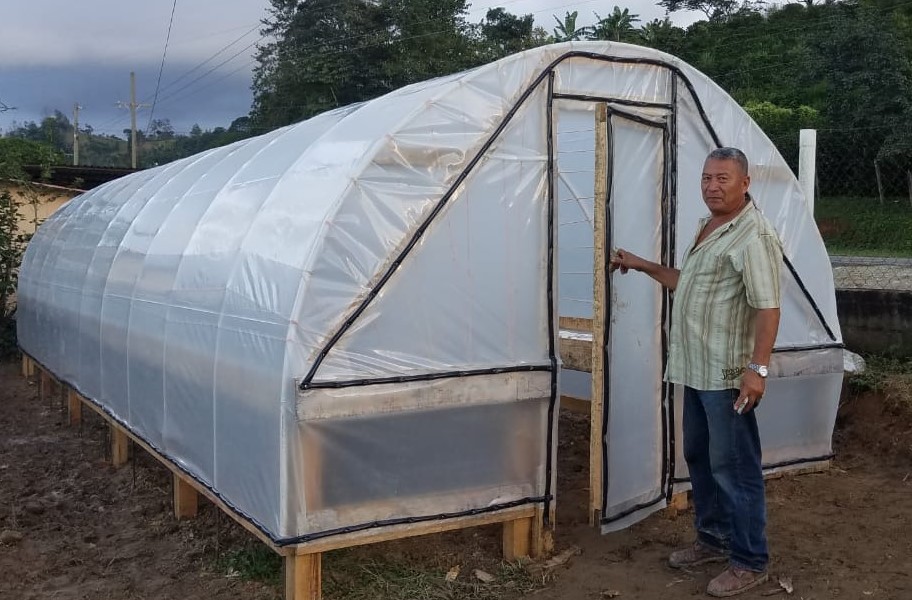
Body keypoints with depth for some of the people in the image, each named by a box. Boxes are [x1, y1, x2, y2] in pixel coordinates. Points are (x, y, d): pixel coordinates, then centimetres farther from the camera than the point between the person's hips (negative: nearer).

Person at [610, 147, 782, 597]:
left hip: (728, 375, -10)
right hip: (695, 370, 10)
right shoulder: (707, 228, 15)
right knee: (699, 458, 18)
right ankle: (713, 538, 33)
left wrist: (757, 367, -26)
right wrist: (642, 266, 24)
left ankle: (749, 562, 10)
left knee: (733, 467, -2)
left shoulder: (754, 236, -16)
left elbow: (767, 308, -21)